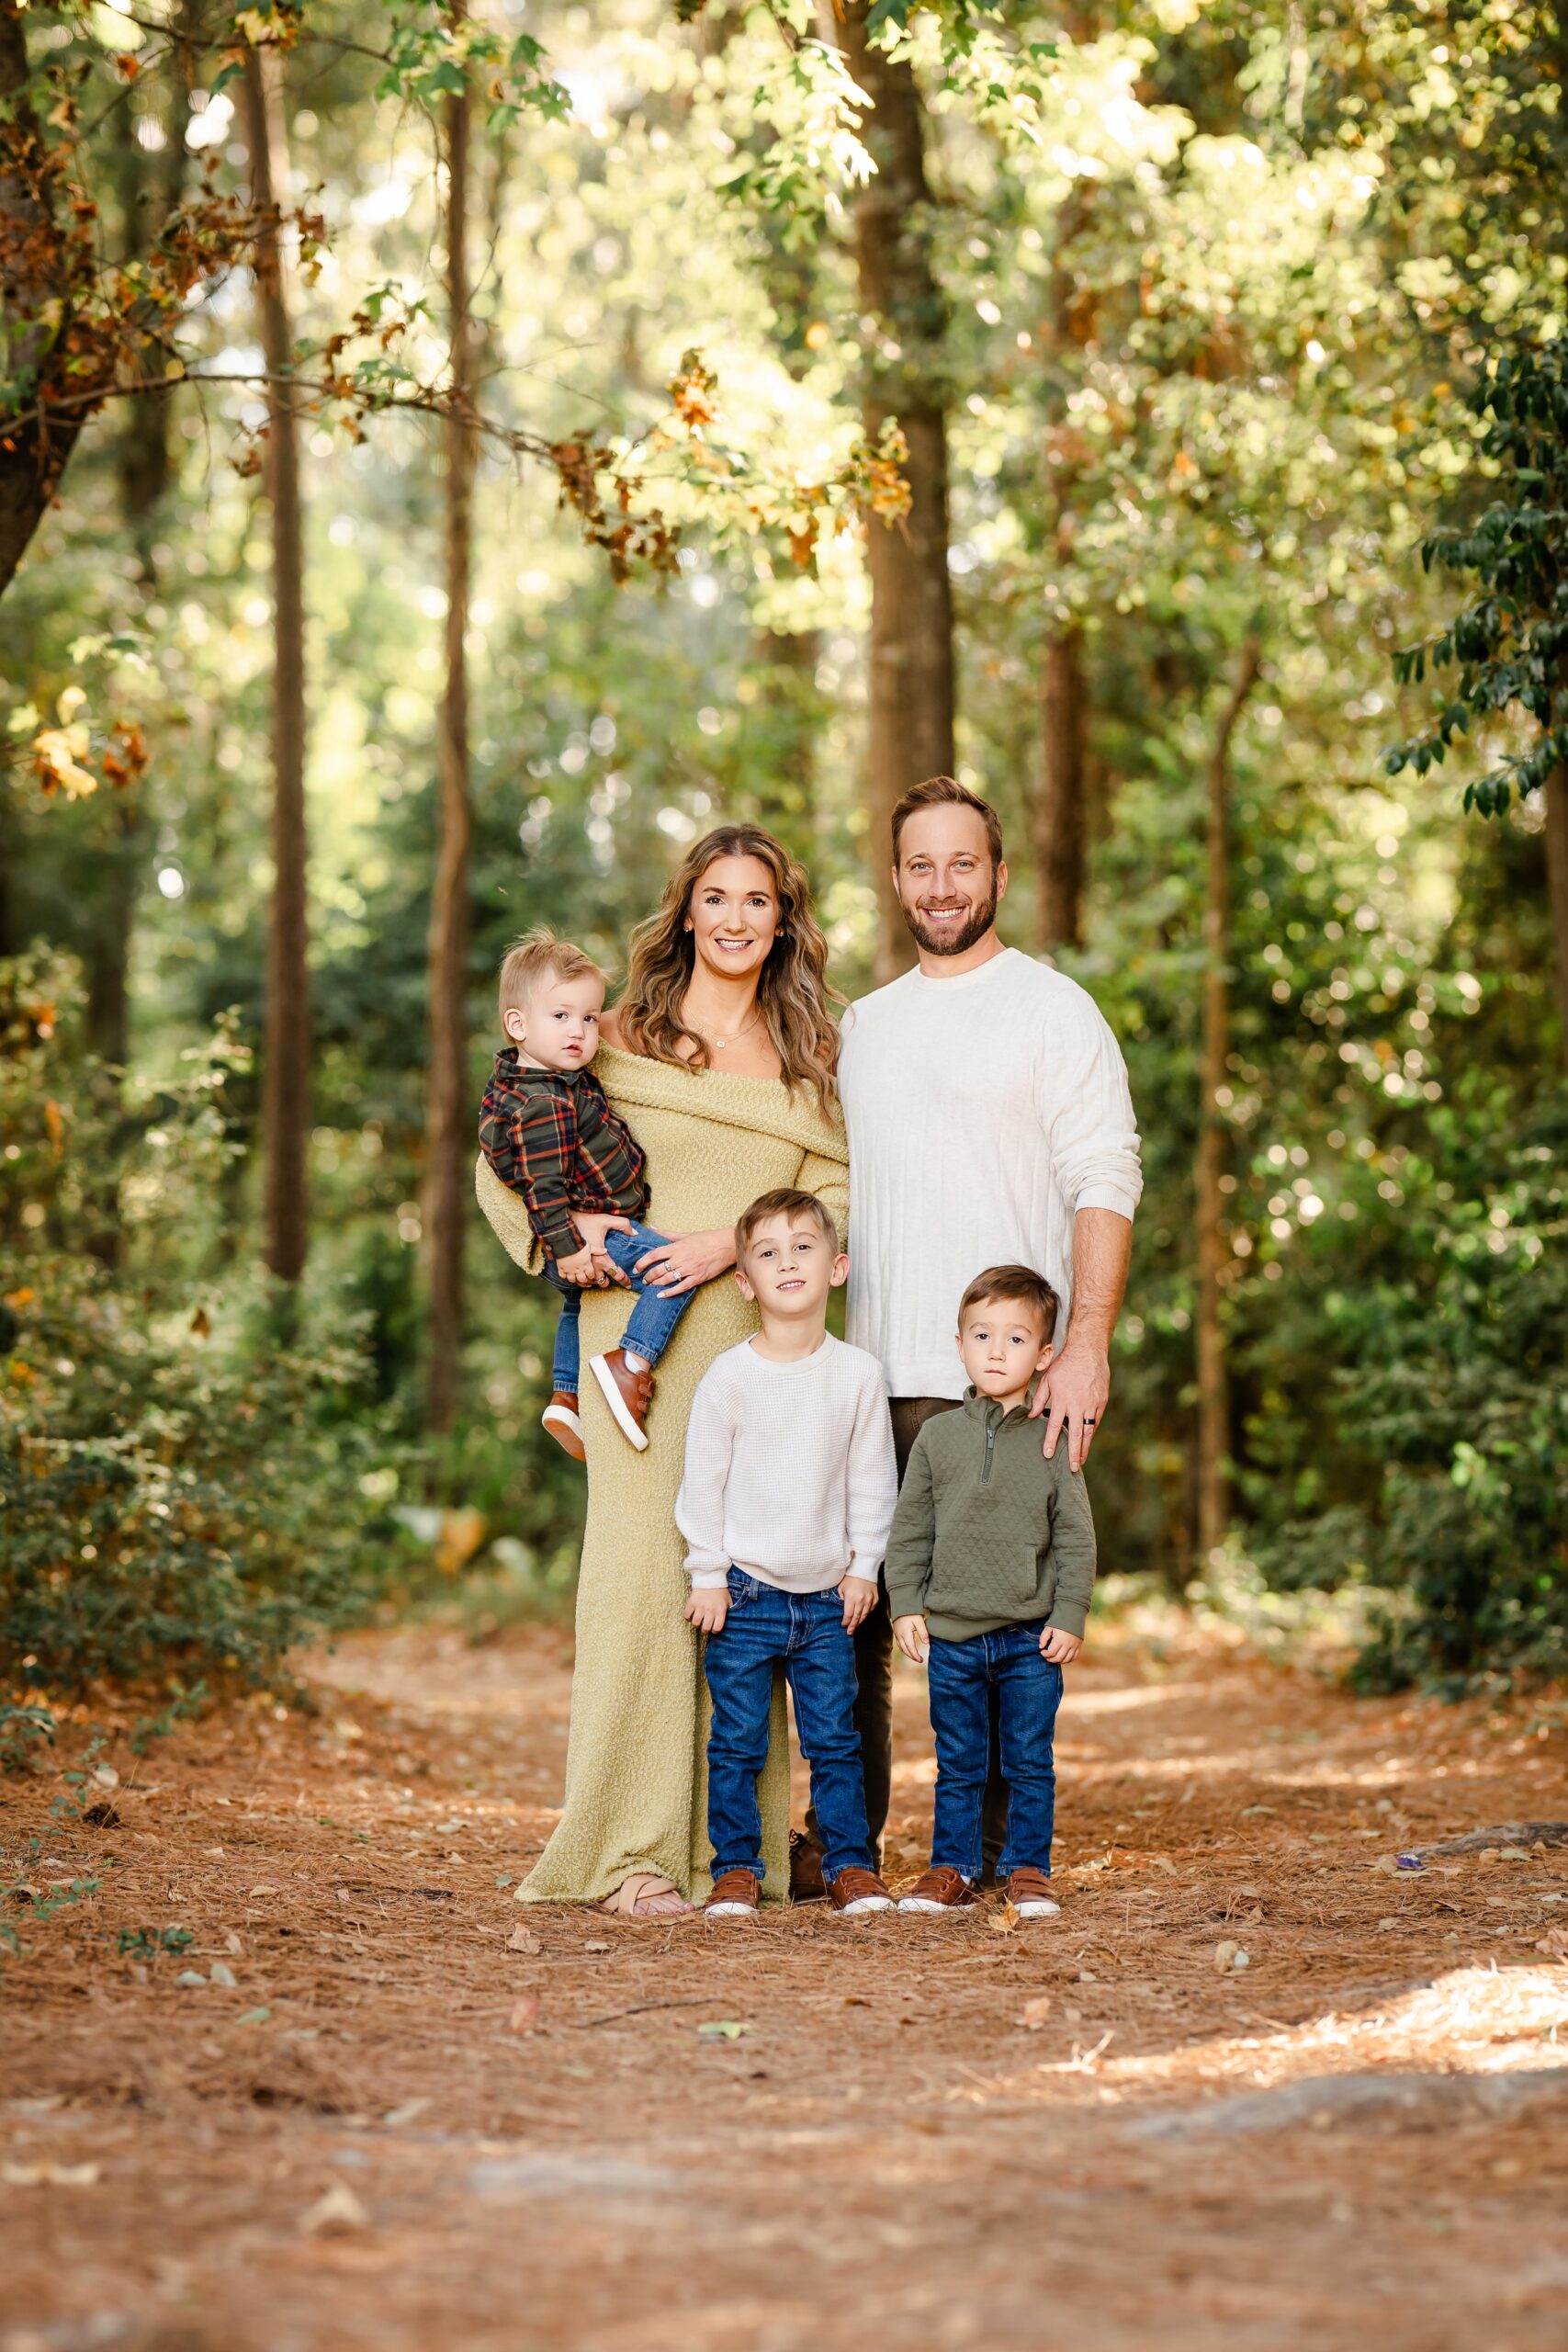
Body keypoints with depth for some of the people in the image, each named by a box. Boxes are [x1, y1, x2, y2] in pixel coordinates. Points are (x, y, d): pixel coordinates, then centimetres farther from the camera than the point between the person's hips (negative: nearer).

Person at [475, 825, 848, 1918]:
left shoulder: (811, 1058, 15)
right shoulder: (622, 1039, 8)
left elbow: (839, 1191, 7)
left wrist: (733, 1241, -9)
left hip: (763, 1336, 3)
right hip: (641, 1335, -3)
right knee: (647, 1561, -10)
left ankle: (732, 1842, 9)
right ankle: (631, 1849, -7)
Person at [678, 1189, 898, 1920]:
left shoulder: (858, 1373, -2)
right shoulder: (728, 1377, -8)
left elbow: (872, 1477, 6)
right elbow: (703, 1480, -2)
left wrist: (864, 1565, 5)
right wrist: (708, 1576, -2)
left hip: (827, 1594, 2)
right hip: (744, 1591, -2)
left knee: (834, 1738, 6)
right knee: (737, 1741, 2)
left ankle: (850, 1863, 15)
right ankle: (736, 1867, 12)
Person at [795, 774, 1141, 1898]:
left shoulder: (1053, 1009, 0)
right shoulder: (863, 1024, 18)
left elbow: (1106, 1184, -7)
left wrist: (1087, 1345, -17)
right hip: (871, 1375, 5)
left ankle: (996, 1845, 7)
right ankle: (841, 1838, 15)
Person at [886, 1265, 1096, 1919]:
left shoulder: (1053, 1444, 0)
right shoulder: (938, 1436, 4)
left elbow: (1076, 1539, 1)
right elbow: (910, 1529, 7)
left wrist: (1069, 1618, -5)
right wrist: (906, 1606, 1)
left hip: (1031, 1639, -1)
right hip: (950, 1633, 1)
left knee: (1030, 1764, 4)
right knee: (958, 1767, 8)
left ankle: (1027, 1872, 14)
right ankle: (951, 1870, 17)